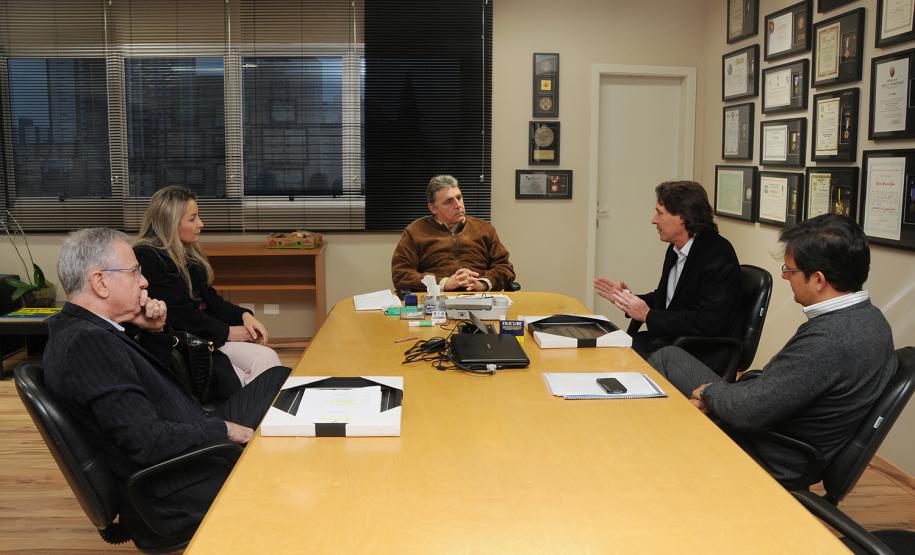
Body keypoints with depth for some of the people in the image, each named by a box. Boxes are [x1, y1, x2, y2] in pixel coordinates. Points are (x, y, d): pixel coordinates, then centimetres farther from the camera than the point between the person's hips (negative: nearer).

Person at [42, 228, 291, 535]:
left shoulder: (75, 330, 6)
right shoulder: (88, 342, -25)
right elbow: (147, 441, -29)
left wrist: (153, 330, 3)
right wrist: (223, 430, -16)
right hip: (174, 497, -10)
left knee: (279, 379, 10)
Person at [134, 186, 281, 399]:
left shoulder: (188, 253, 15)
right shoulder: (146, 258, -13)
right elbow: (178, 312, -17)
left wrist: (244, 316, -1)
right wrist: (226, 332, -13)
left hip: (206, 336, 8)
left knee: (267, 358, -16)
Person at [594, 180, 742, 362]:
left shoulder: (718, 256, -17)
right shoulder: (676, 249, 9)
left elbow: (706, 323, -23)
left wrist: (648, 315, -19)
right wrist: (626, 298, 7)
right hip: (667, 340, 8)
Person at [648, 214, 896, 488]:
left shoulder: (830, 339, -33)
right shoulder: (868, 316, -2)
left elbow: (750, 411, -29)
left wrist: (710, 392, -8)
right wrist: (718, 397, 0)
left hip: (773, 462, -9)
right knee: (668, 356, 11)